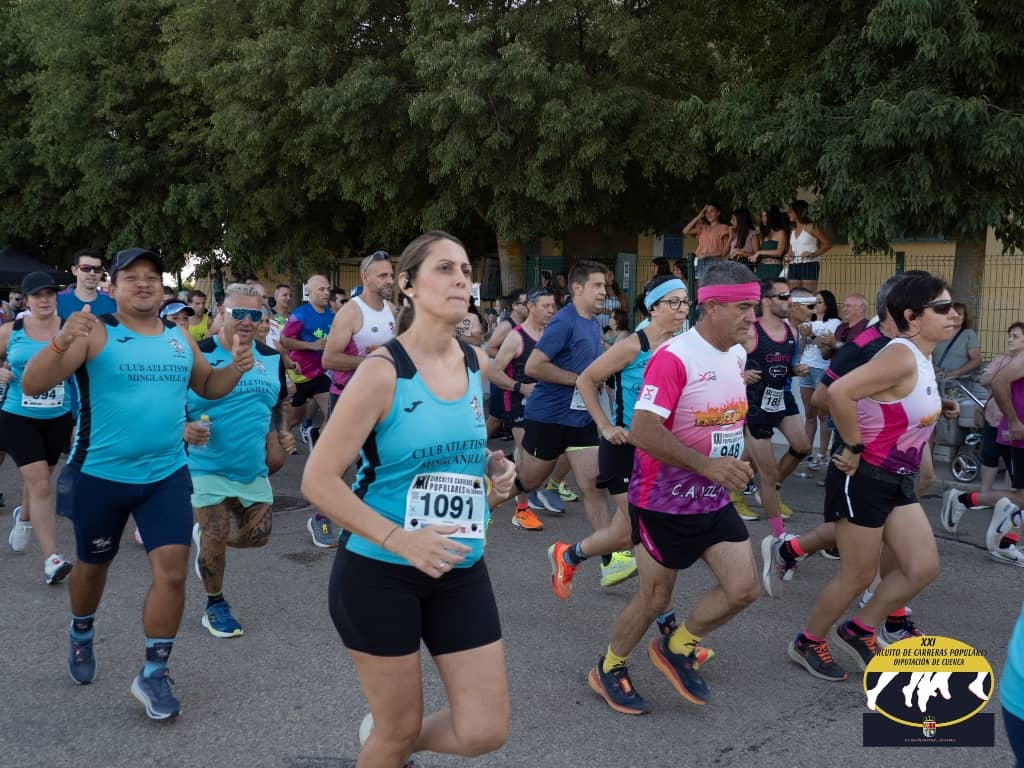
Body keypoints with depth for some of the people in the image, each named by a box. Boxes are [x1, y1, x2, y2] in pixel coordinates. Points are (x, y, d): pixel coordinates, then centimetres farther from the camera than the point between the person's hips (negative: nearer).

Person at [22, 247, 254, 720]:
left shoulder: (179, 337, 4)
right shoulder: (95, 334, -11)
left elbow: (207, 387, 18)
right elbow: (32, 386, -18)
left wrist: (235, 368, -3)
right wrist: (62, 341, -36)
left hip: (167, 475, 3)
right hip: (101, 475, -2)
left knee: (172, 570, -7)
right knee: (93, 566, 17)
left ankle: (153, 675, 9)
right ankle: (81, 636, 49)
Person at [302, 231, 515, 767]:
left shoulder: (478, 365, 3)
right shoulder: (383, 371, -16)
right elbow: (318, 481, -17)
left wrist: (492, 471, 1)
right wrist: (400, 540, -26)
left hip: (462, 571, 6)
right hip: (379, 573, -5)